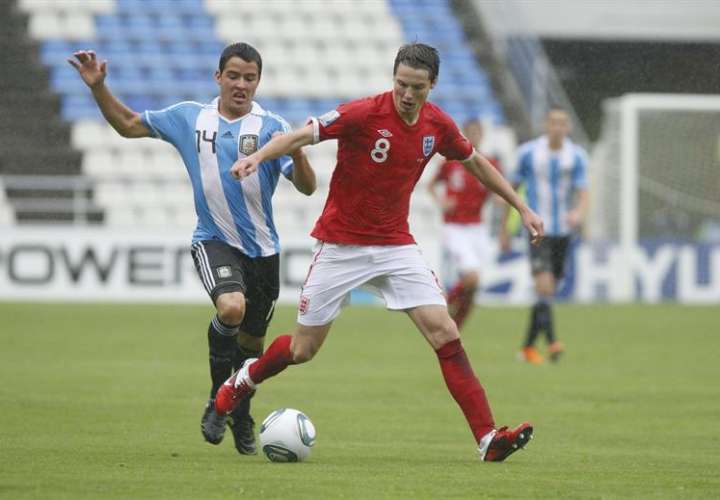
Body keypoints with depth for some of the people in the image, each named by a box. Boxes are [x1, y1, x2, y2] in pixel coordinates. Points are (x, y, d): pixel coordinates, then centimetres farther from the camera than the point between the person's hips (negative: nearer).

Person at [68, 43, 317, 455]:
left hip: (262, 247, 1)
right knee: (231, 308, -30)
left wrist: (296, 153, -31)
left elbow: (307, 187, -11)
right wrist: (98, 87, 2)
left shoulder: (271, 127, -4)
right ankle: (219, 395, -8)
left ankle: (241, 416, 38)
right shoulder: (189, 118, 3)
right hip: (214, 240, -1)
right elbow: (128, 124, 15)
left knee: (252, 341, 12)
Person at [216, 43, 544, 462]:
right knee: (303, 350, 4)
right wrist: (258, 157, -44)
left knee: (444, 333, -12)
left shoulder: (438, 125, -3)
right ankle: (244, 380, 37)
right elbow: (300, 136, -25)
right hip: (341, 246, -3)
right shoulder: (364, 114, -19)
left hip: (396, 246, 4)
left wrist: (522, 208, 18)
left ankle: (488, 438, -13)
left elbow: (475, 162, 16)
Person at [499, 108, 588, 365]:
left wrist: (578, 213, -30)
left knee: (547, 292, 8)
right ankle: (552, 342, -26)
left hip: (563, 232, 3)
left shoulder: (577, 156, 1)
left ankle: (528, 347, 18)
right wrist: (504, 228, 8)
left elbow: (583, 194, -7)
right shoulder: (528, 152, -2)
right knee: (544, 285, -20)